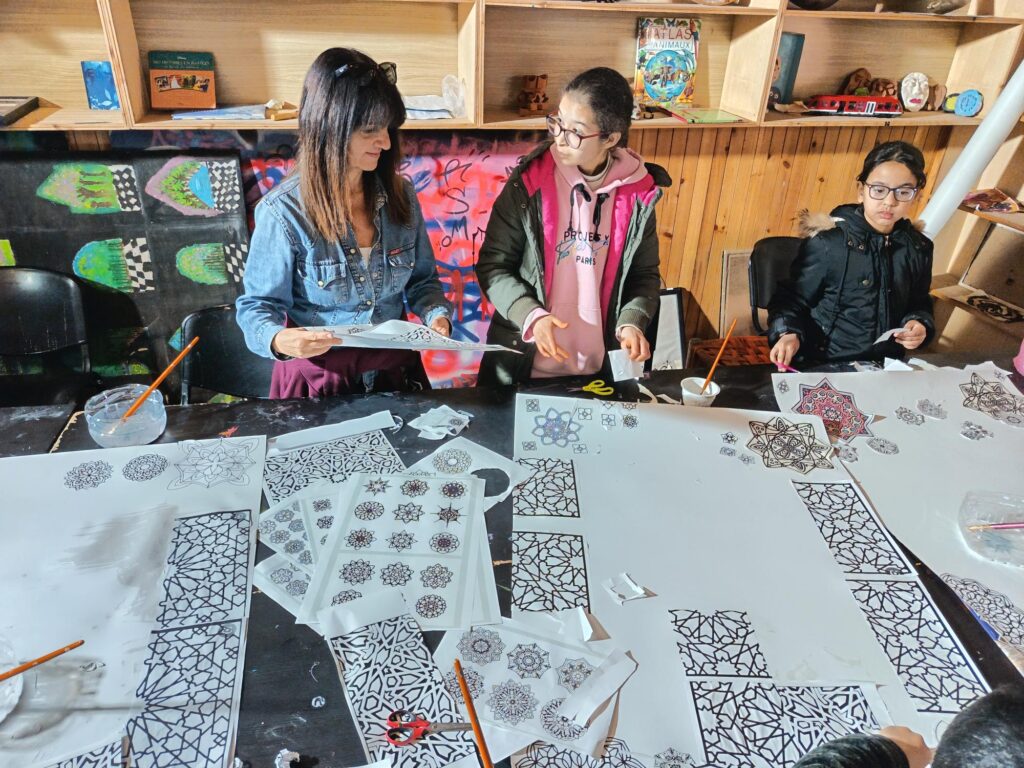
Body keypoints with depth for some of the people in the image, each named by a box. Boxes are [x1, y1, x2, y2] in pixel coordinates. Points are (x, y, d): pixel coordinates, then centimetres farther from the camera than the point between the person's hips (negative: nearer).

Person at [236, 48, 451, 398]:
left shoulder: (400, 194, 2)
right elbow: (258, 305, -4)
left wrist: (437, 314, -8)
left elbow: (422, 280, 13)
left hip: (394, 370, 3)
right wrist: (279, 340, -27)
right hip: (317, 378, -3)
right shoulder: (284, 211, -11)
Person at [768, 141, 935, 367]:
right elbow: (791, 298, -5)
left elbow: (919, 304, 20)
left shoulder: (918, 248, 5)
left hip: (885, 365, 5)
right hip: (822, 363, -5)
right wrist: (788, 334, -23)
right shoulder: (828, 241, -12)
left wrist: (920, 324, 0)